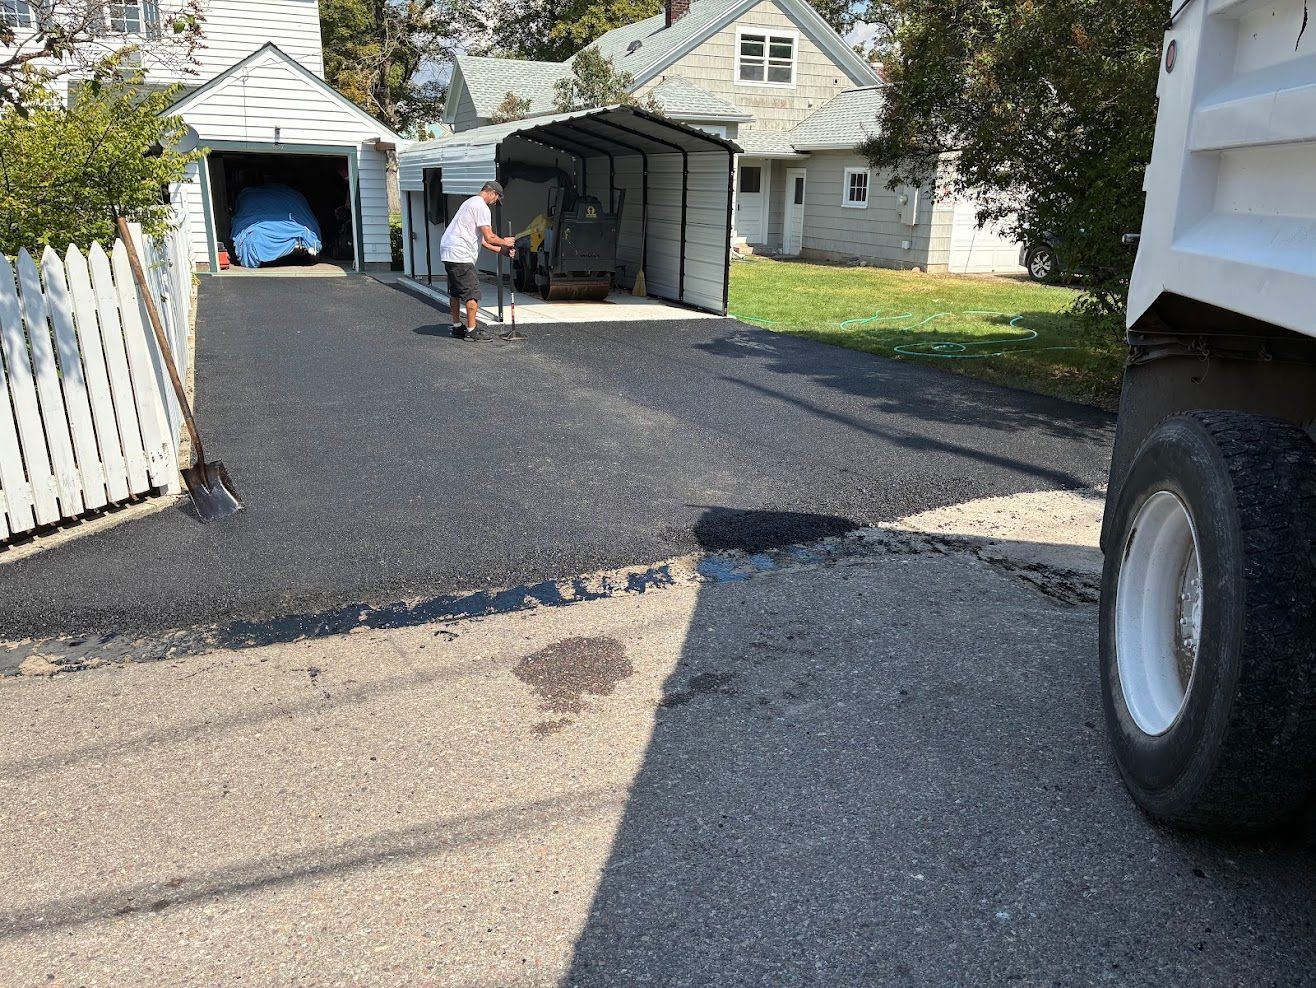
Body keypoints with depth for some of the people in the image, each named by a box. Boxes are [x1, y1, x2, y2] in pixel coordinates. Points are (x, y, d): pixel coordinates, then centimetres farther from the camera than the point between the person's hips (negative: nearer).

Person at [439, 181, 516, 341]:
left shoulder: (471, 202, 24)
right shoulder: (481, 207, -10)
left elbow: (482, 239, 23)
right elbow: (489, 238, -14)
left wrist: (502, 250, 20)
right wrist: (504, 242, 5)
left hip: (448, 251, 11)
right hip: (460, 255, -11)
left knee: (456, 291, 18)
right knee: (472, 292, -7)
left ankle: (457, 327, 27)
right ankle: (472, 330, -4)